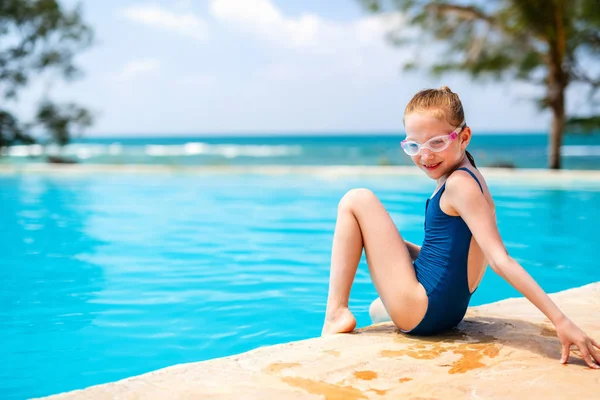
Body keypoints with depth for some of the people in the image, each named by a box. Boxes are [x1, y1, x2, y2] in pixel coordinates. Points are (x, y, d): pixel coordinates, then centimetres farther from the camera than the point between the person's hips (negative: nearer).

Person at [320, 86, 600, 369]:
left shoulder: (459, 184, -19)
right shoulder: (469, 177, 11)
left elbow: (501, 260, -26)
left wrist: (561, 321, -32)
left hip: (423, 311, -11)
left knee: (357, 200, -7)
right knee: (377, 310, 44)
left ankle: (337, 313, -7)